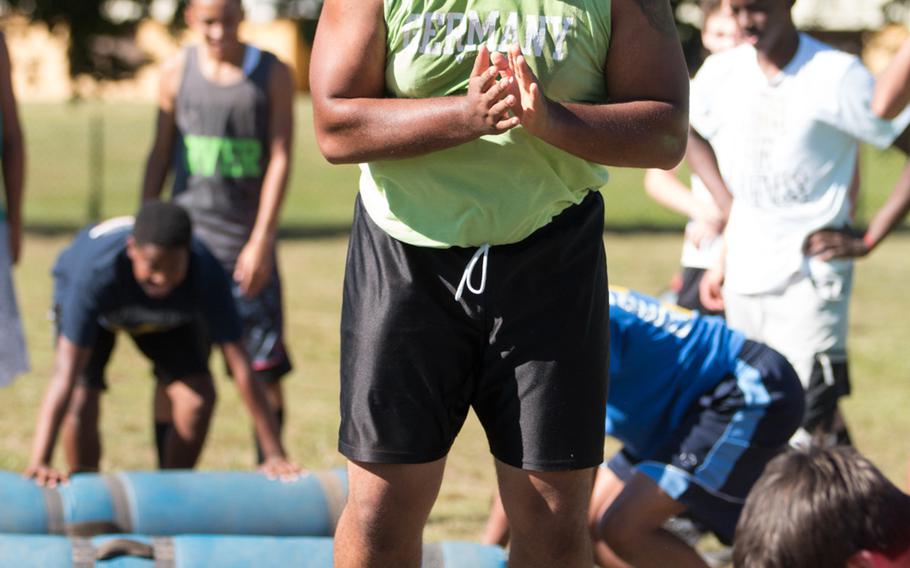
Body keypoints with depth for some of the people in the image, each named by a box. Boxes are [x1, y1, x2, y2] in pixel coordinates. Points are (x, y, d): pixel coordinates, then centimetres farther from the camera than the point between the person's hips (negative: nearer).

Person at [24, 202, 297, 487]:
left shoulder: (207, 274, -39)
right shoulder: (97, 272, -46)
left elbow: (240, 367, -37)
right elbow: (66, 372, -50)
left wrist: (275, 455, -38)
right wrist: (39, 463, -58)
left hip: (166, 316, 2)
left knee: (199, 397, -15)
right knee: (81, 402, -22)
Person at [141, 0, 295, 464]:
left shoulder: (273, 74, 0)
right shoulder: (177, 72, 5)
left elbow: (279, 159, -4)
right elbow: (160, 154, 10)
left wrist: (262, 241, -11)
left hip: (248, 242, -1)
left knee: (265, 367, -1)